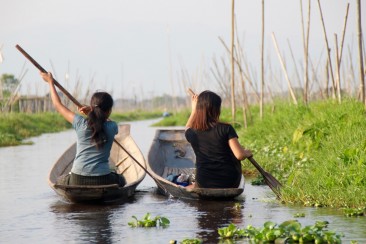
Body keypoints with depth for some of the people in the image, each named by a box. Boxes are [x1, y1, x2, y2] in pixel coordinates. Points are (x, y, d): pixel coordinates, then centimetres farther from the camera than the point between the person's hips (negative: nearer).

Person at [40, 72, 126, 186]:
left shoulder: (81, 124, -4)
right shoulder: (112, 127, -4)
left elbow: (58, 105, 11)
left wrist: (50, 82, 21)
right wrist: (91, 112, 15)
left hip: (78, 181, 0)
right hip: (102, 181, 0)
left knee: (60, 181, 32)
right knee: (120, 180, 32)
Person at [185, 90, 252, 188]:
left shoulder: (192, 134, -4)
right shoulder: (226, 129, -14)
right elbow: (240, 155, -19)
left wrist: (194, 110, 34)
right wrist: (247, 153, 3)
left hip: (204, 184, 3)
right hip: (231, 183, -3)